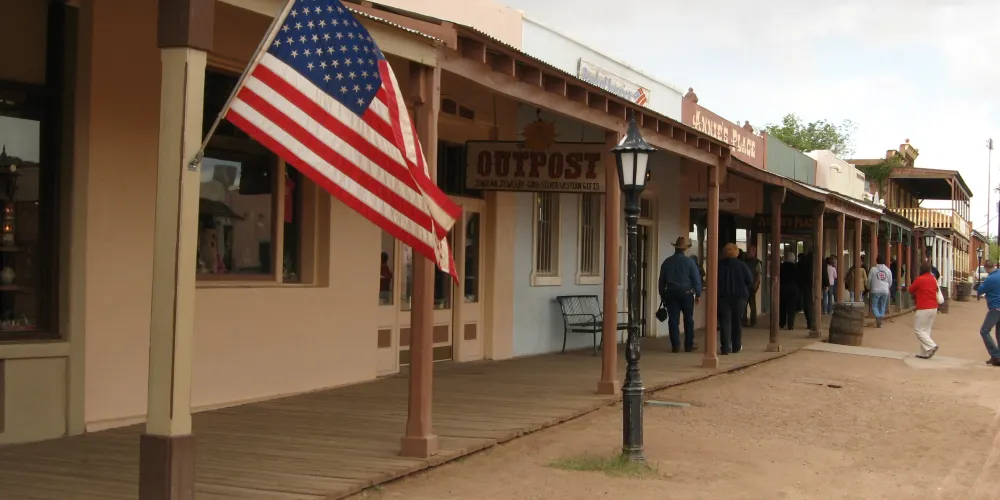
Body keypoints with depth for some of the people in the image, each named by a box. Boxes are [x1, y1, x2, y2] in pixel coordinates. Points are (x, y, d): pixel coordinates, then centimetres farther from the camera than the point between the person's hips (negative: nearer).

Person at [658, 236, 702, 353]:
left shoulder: (667, 262, 2)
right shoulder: (689, 262, -6)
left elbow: (661, 280, 6)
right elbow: (696, 279, -6)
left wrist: (662, 295, 14)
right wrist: (698, 294, 2)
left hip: (671, 293, 2)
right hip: (686, 293, -2)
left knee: (673, 320, 2)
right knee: (688, 319, 9)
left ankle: (675, 346, 0)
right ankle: (689, 345, 11)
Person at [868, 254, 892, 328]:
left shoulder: (873, 269, -5)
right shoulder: (888, 270, 5)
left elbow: (869, 280, 0)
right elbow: (890, 281, 12)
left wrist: (869, 289, 16)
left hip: (875, 291, -3)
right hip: (885, 291, 3)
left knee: (874, 305, 2)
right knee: (882, 306, 11)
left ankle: (878, 317, -21)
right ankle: (880, 322, 10)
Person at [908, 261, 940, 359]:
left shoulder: (919, 279, -12)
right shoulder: (933, 279, 10)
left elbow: (911, 290, -1)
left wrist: (915, 295, 21)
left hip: (923, 309, -7)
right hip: (934, 308, 7)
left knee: (918, 330, 0)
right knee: (926, 330, 11)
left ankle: (931, 346, -14)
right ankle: (924, 353, 9)